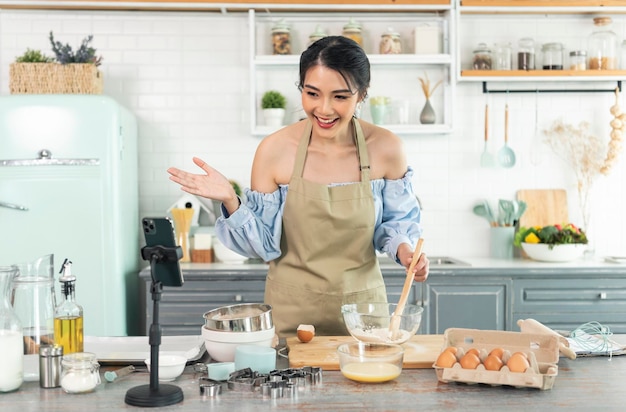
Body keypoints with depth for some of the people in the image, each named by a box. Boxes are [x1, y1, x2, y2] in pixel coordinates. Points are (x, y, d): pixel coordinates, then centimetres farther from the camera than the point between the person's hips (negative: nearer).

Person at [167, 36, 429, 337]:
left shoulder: (385, 149, -9)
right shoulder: (275, 151, -11)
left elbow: (398, 220, 7)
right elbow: (265, 245, -6)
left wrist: (404, 248, -13)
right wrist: (230, 202, -20)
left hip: (362, 306, 1)